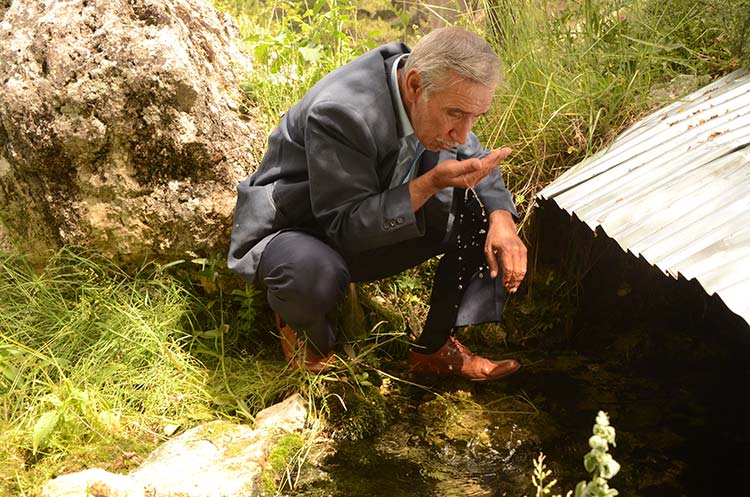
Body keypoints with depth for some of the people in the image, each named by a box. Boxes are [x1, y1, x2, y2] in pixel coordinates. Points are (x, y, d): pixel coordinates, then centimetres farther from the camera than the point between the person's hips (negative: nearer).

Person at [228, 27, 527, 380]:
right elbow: (347, 226, -29)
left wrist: (502, 220, -16)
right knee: (315, 272, -41)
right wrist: (433, 182, -39)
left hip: (376, 227, 7)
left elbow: (475, 160, 4)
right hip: (291, 234, -6)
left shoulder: (436, 98, -13)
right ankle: (299, 326, -3)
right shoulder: (340, 112, -34)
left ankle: (434, 349, 2)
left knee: (482, 207, -6)